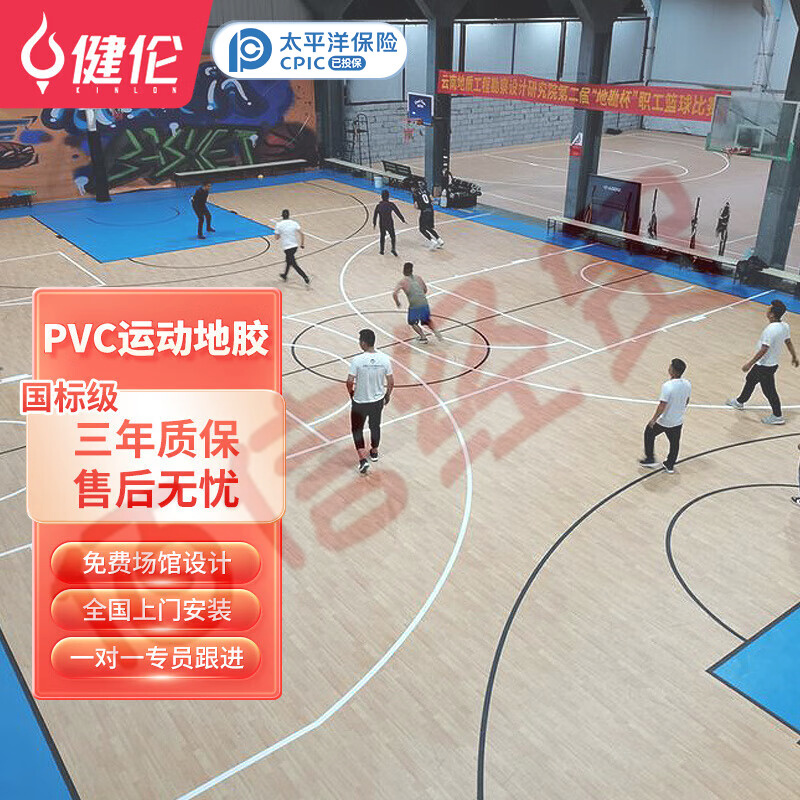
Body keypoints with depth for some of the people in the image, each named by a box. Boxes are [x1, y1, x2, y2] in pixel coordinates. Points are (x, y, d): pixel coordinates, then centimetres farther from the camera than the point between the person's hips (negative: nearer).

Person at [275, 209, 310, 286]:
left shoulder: (279, 225, -8)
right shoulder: (294, 223, 1)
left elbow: (276, 238, 0)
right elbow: (302, 234, -4)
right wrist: (302, 244, 5)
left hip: (287, 247, -6)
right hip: (295, 246, 6)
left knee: (294, 265, -3)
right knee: (289, 261, 28)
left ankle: (306, 279, -13)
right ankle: (285, 275, 45)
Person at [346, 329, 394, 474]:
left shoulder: (357, 360, -23)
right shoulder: (384, 359, -13)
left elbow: (350, 382, -21)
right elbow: (391, 382, -6)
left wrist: (351, 393, 1)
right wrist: (387, 396, 11)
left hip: (360, 402, -3)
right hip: (378, 401, 3)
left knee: (357, 429, 15)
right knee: (375, 426, 26)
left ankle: (363, 459, 6)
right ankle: (374, 452, 45)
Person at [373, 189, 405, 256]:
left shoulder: (378, 205, -3)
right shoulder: (391, 204, -9)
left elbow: (375, 215, 4)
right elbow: (397, 212, -6)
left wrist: (374, 224, 16)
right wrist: (403, 219, 4)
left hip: (382, 224, 2)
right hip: (390, 223, -2)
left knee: (382, 236, 19)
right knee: (392, 236, 10)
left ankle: (382, 250, 23)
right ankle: (393, 249, -8)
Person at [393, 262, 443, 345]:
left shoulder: (403, 281, 0)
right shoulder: (418, 277, 12)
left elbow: (394, 294, -9)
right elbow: (425, 290, 22)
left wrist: (397, 303, 7)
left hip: (414, 306, -4)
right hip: (424, 303, 4)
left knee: (412, 323, 21)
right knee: (427, 320, 29)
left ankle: (423, 337, 9)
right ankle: (435, 331, 9)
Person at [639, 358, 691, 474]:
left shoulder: (667, 386, -30)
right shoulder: (687, 384, -8)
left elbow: (662, 406, -27)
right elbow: (686, 401, 8)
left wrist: (653, 419, -14)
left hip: (663, 421, -6)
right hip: (678, 420, 6)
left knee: (649, 433, 20)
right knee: (674, 443, 21)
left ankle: (650, 459, 26)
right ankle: (670, 465, 36)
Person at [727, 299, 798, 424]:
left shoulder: (770, 330, -30)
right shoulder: (784, 326, -4)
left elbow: (763, 350, -28)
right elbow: (788, 342, 9)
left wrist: (750, 364, -22)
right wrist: (794, 356, 24)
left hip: (765, 366, -9)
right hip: (773, 362, 9)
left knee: (769, 390, 5)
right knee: (750, 380, 25)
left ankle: (778, 416, 17)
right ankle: (740, 402, 43)